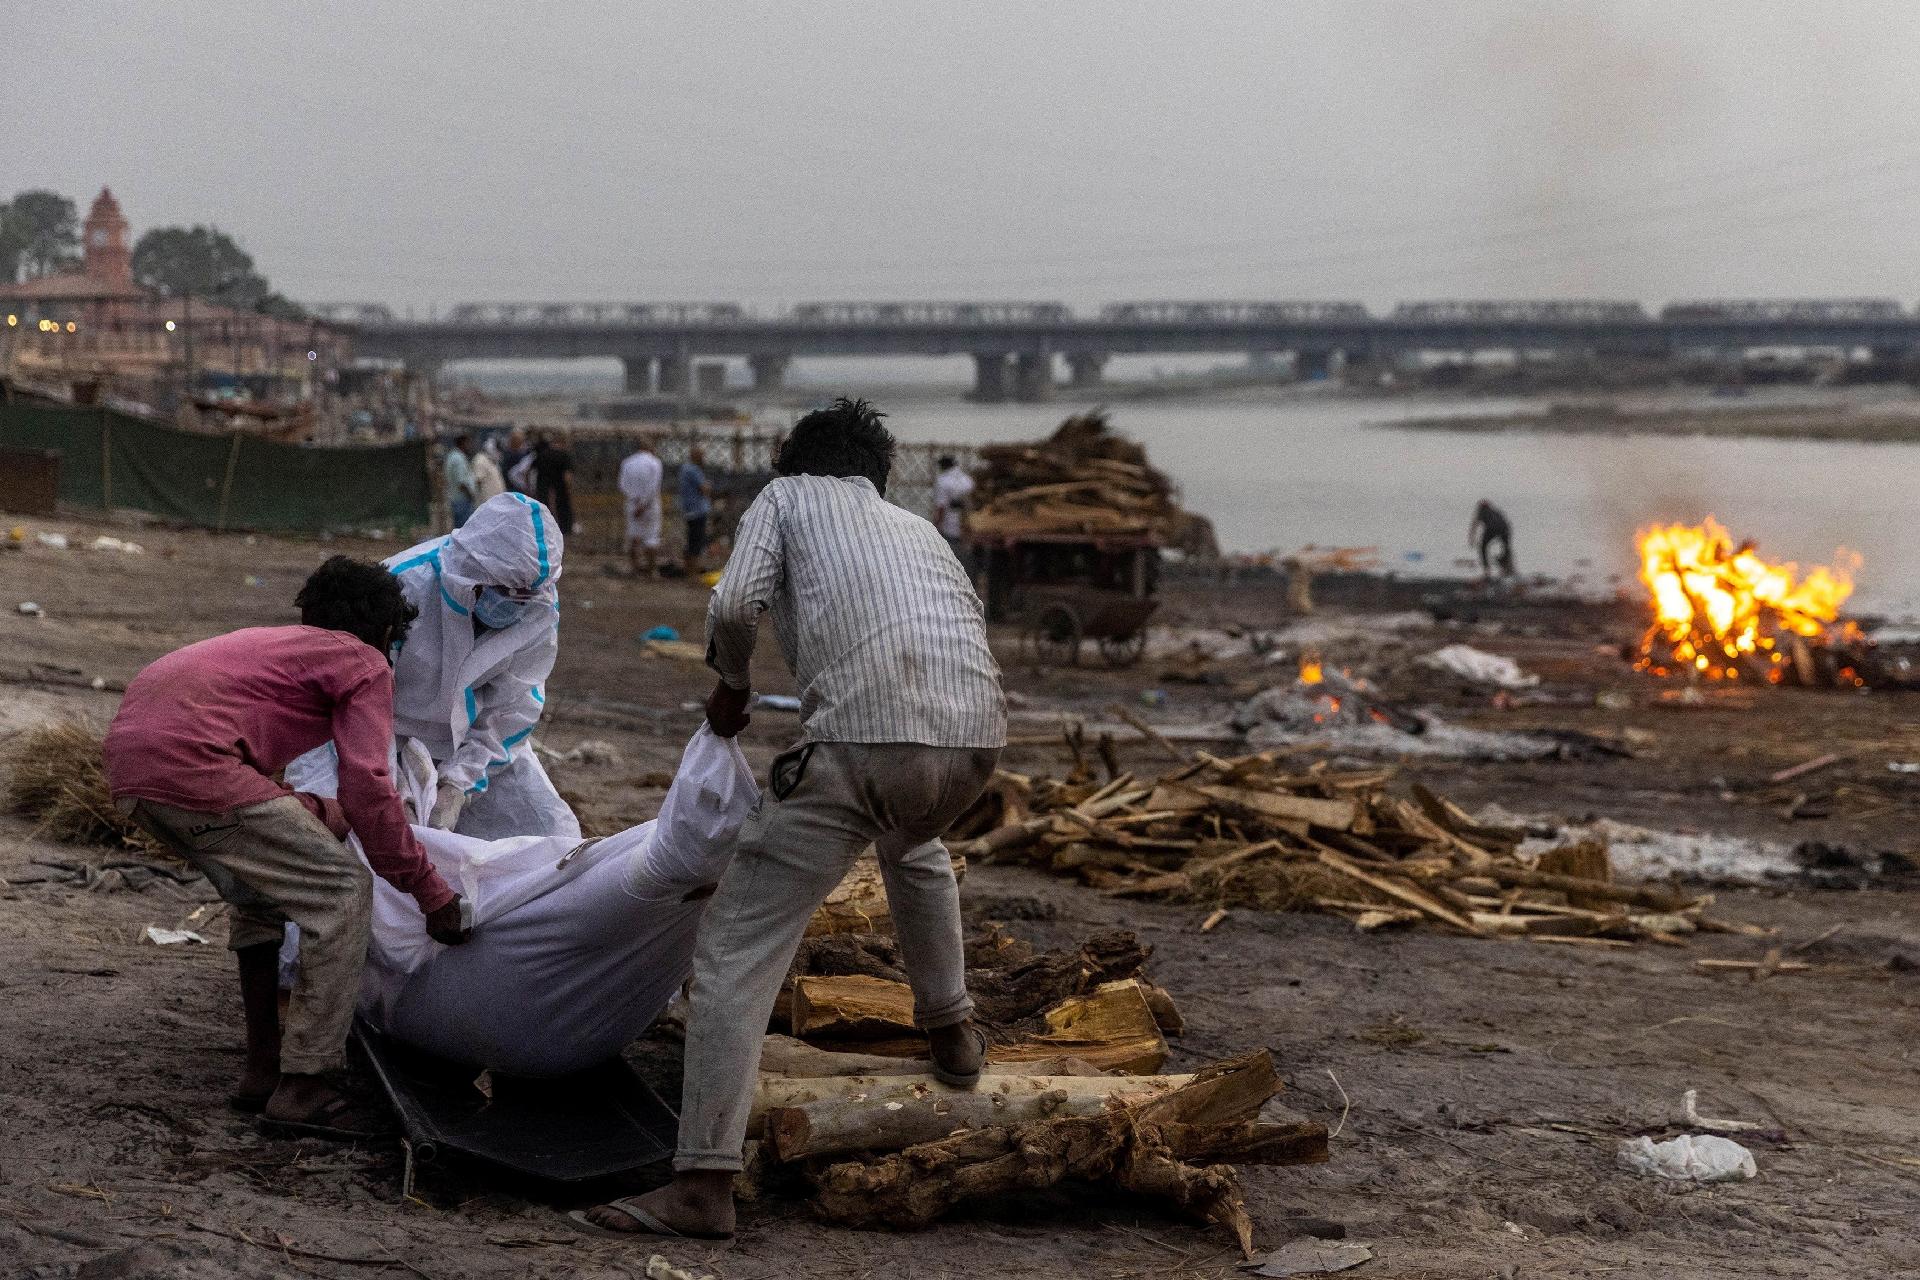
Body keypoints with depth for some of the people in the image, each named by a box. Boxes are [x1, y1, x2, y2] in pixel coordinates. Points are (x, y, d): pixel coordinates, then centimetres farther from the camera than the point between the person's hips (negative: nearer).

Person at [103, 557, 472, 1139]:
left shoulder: (274, 642, 33)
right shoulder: (365, 665, 9)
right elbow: (367, 789, -4)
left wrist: (325, 813, 53)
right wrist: (431, 893, 1)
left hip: (128, 752, 9)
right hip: (190, 760, -9)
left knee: (260, 890, 27)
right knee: (343, 892, -2)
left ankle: (262, 1070, 26)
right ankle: (302, 1090, -6)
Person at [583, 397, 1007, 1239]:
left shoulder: (787, 494, 20)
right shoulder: (916, 527, 34)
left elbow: (735, 603, 2)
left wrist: (731, 684, 21)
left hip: (863, 736, -5)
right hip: (975, 735, 6)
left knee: (737, 947, 1)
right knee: (914, 846, 42)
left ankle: (703, 1184, -6)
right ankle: (951, 1032, 48)